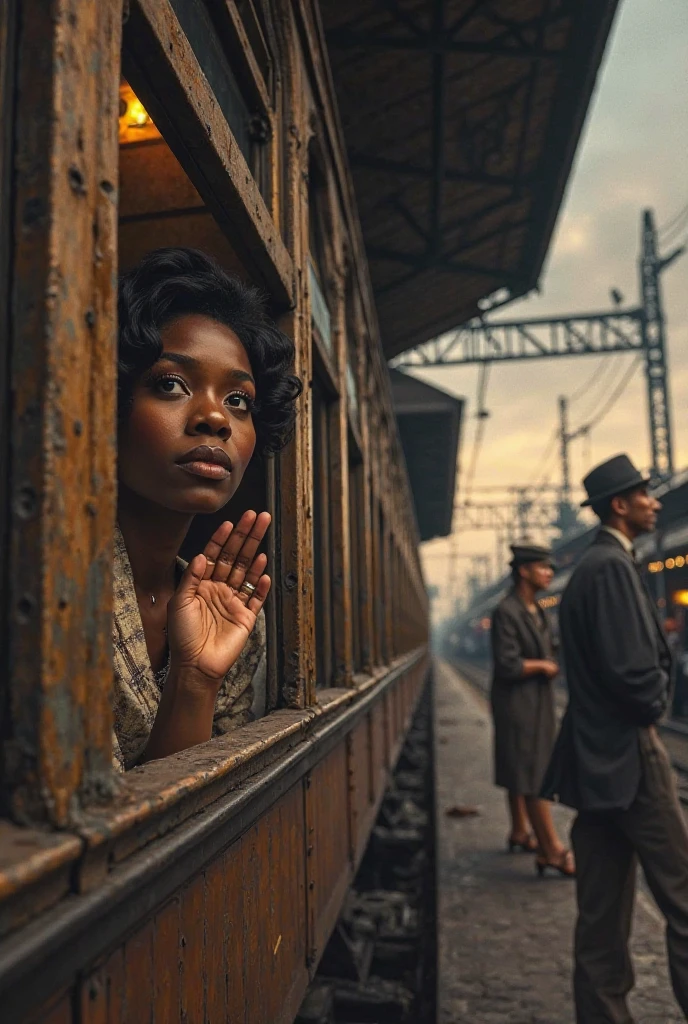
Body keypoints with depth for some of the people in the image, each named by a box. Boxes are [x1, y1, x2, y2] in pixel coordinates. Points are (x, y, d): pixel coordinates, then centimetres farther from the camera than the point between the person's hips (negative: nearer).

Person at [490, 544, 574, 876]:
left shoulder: (537, 612, 11)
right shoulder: (506, 612, -18)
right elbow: (508, 666, -23)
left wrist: (552, 665, 0)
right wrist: (542, 666, -10)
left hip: (539, 702, 9)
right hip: (517, 703, -9)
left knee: (521, 771, 19)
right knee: (532, 776, -5)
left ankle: (519, 832, 32)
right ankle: (551, 850, -1)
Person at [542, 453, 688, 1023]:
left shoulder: (592, 565, 15)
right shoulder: (613, 566, -16)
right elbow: (630, 670, -22)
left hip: (597, 758, 10)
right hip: (629, 752, -10)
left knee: (603, 907, 14)